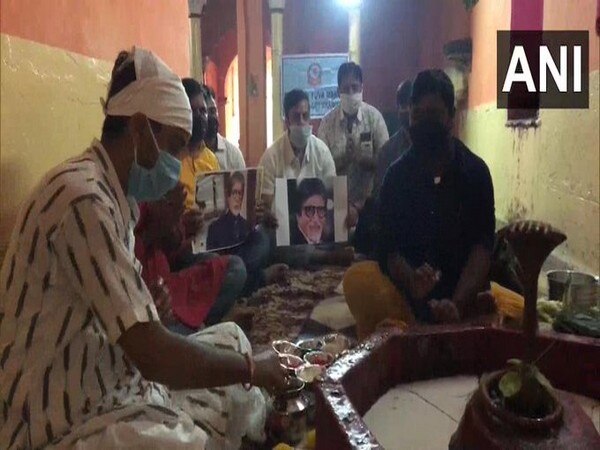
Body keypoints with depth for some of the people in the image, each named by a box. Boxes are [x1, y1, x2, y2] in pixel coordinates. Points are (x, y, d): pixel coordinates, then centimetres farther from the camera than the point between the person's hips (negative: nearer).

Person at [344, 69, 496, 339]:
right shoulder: (397, 174, 1)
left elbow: (482, 245, -12)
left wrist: (457, 303, -29)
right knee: (358, 279, -29)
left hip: (465, 290, 0)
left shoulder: (475, 171, 0)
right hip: (407, 291, 1)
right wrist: (412, 281, -31)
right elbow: (389, 247, -7)